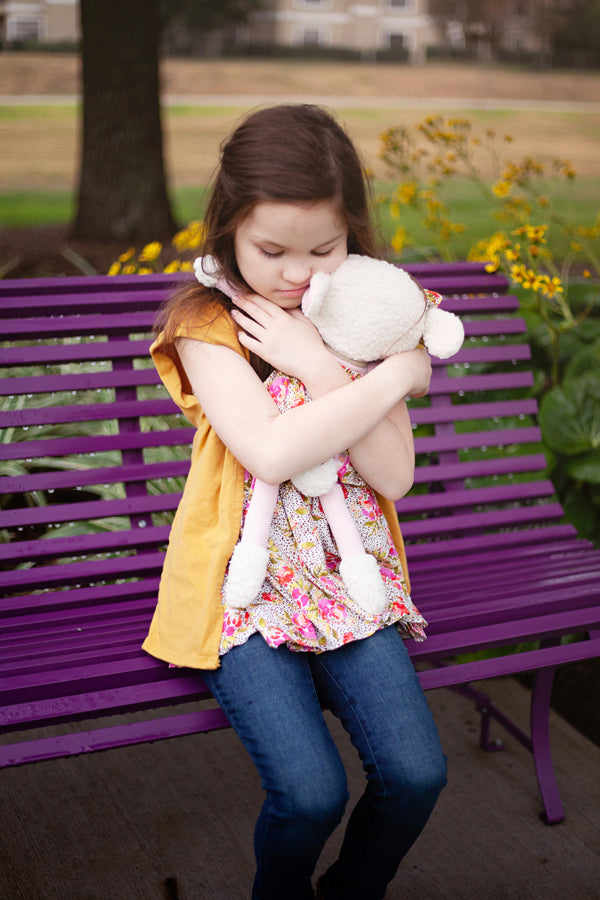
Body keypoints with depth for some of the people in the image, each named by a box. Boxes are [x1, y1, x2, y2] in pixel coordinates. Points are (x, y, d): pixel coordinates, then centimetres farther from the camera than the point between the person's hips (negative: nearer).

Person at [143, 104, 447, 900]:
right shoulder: (207, 326, -7)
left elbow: (394, 476, -6)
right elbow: (272, 453, -23)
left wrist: (316, 364, -15)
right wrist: (397, 373, -15)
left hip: (351, 575, 4)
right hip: (245, 583, -3)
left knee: (417, 773, -12)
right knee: (311, 793, -19)